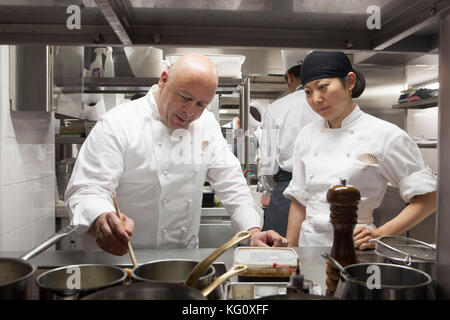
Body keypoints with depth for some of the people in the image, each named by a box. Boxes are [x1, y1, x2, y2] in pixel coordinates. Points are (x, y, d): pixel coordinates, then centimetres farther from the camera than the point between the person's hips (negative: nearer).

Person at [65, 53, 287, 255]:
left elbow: (230, 182, 7)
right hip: (119, 257, -2)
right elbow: (86, 188, -17)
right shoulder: (117, 124, -11)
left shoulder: (206, 124, 7)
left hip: (184, 258, 3)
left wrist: (253, 231, -6)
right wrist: (102, 220, -39)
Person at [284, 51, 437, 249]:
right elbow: (299, 201, 9)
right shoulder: (307, 136, 5)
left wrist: (380, 234, -18)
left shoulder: (385, 135, -9)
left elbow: (428, 197, -7)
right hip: (309, 243, 3)